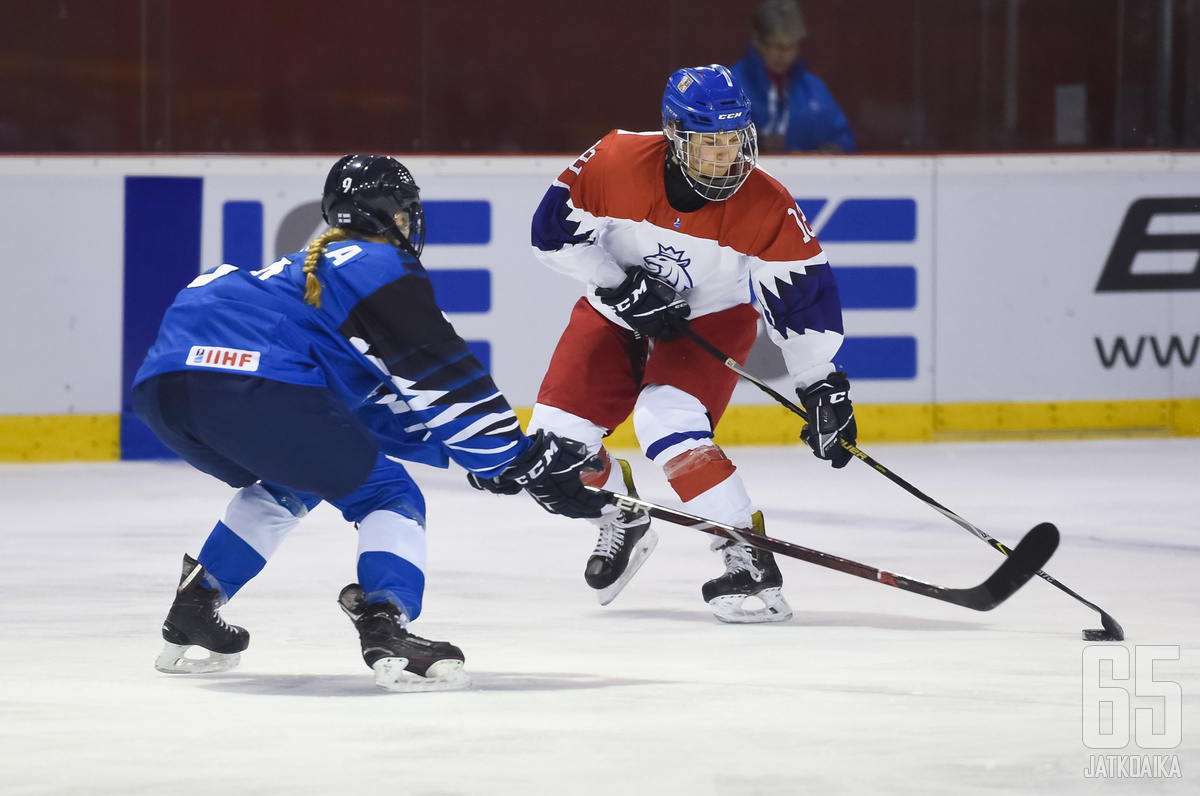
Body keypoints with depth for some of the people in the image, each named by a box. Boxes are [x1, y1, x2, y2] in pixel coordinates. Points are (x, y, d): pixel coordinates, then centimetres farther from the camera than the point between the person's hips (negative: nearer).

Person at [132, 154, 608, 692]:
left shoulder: (307, 268, 37)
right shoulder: (381, 265, 11)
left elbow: (378, 415, 36)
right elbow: (443, 379, 1)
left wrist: (488, 454, 31)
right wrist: (521, 460, 5)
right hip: (248, 382, -9)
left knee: (287, 486, 35)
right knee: (387, 496, 2)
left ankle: (190, 619, 32)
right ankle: (387, 633, -21)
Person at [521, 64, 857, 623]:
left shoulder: (766, 205, -24)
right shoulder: (617, 163, -25)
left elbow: (803, 293, -17)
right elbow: (554, 228, -14)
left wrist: (821, 386, -19)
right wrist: (620, 286, -22)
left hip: (711, 319, -3)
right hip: (617, 311, 3)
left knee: (667, 422, -29)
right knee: (555, 440, -5)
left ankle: (749, 559, -24)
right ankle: (623, 519, 25)